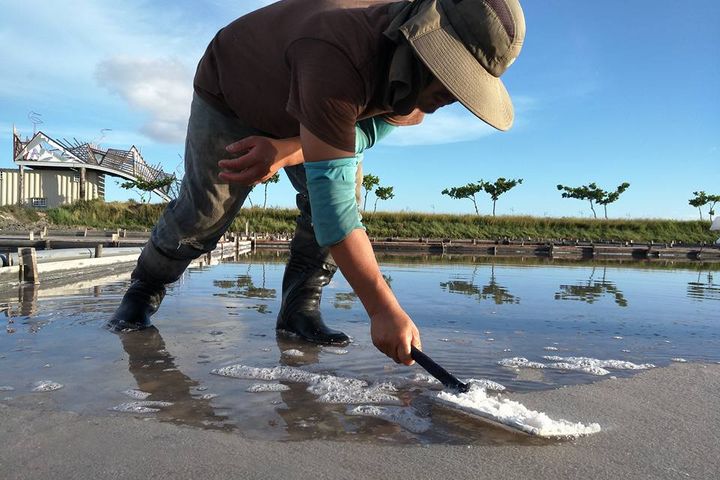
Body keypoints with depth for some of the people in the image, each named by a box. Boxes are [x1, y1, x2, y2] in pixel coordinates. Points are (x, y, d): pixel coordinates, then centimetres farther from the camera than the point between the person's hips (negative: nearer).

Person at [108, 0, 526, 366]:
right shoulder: (338, 61, -47)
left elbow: (368, 128, -14)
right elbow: (330, 192, -49)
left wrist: (285, 151, -34)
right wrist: (384, 310, -50)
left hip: (303, 117, 6)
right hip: (231, 93, -5)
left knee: (347, 190, -15)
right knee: (204, 212, -6)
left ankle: (301, 309, -2)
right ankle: (144, 291, 23)